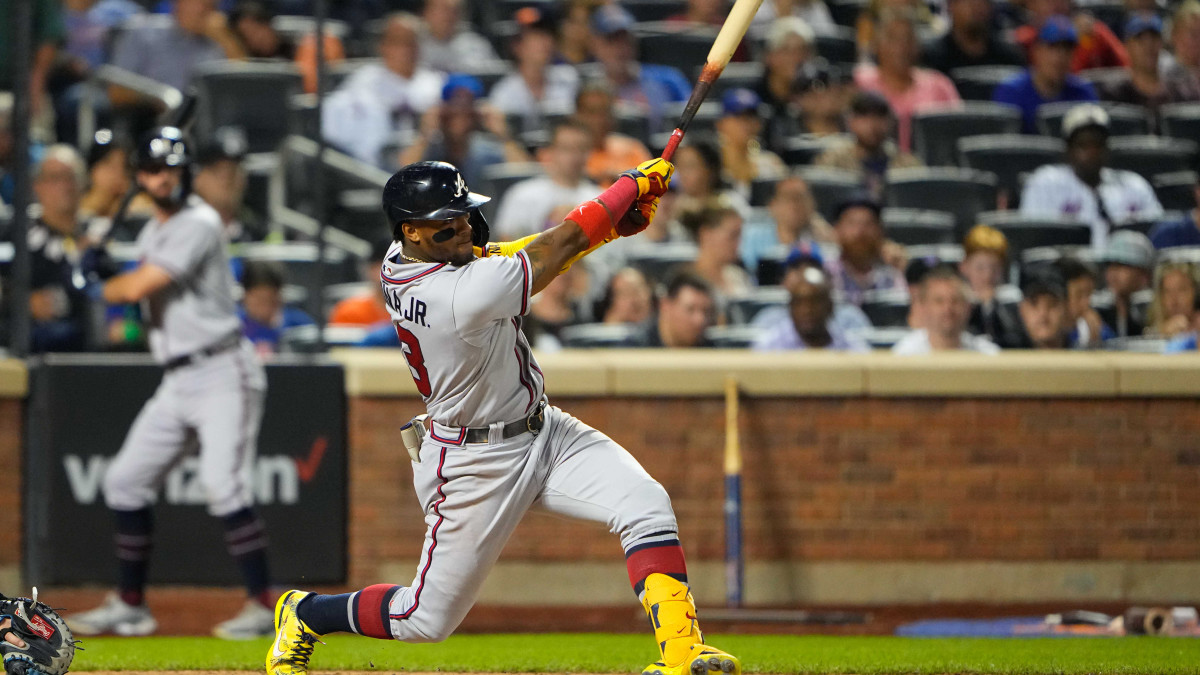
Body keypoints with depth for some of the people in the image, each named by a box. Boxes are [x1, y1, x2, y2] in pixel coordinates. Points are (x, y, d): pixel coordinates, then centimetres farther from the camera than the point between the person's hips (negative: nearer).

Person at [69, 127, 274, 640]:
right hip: (176, 381, 10)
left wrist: (100, 288, 2)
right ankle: (130, 606, 18)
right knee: (125, 481, 9)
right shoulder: (152, 232, 16)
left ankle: (261, 606, -20)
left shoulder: (198, 225, -13)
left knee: (222, 482, -22)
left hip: (223, 373, -10)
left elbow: (138, 288, -17)